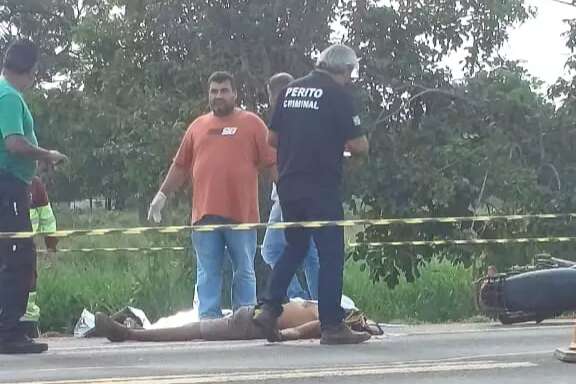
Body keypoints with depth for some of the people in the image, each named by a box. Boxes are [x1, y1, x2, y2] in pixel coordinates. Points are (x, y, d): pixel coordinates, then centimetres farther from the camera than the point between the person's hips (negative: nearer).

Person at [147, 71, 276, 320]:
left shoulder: (252, 123, 5)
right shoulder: (198, 126, 15)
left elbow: (271, 163, 2)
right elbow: (180, 166, 19)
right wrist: (162, 195, 17)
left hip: (241, 213, -3)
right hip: (204, 213, 3)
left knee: (244, 271, 3)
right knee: (207, 273, 3)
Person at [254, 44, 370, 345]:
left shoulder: (290, 90, 11)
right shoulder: (338, 94, -7)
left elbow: (272, 138, 15)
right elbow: (359, 146, -10)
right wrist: (346, 146, 11)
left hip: (288, 183, 6)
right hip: (322, 187, -6)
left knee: (295, 247, 20)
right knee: (331, 253, 0)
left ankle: (269, 308, 9)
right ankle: (331, 326, 0)